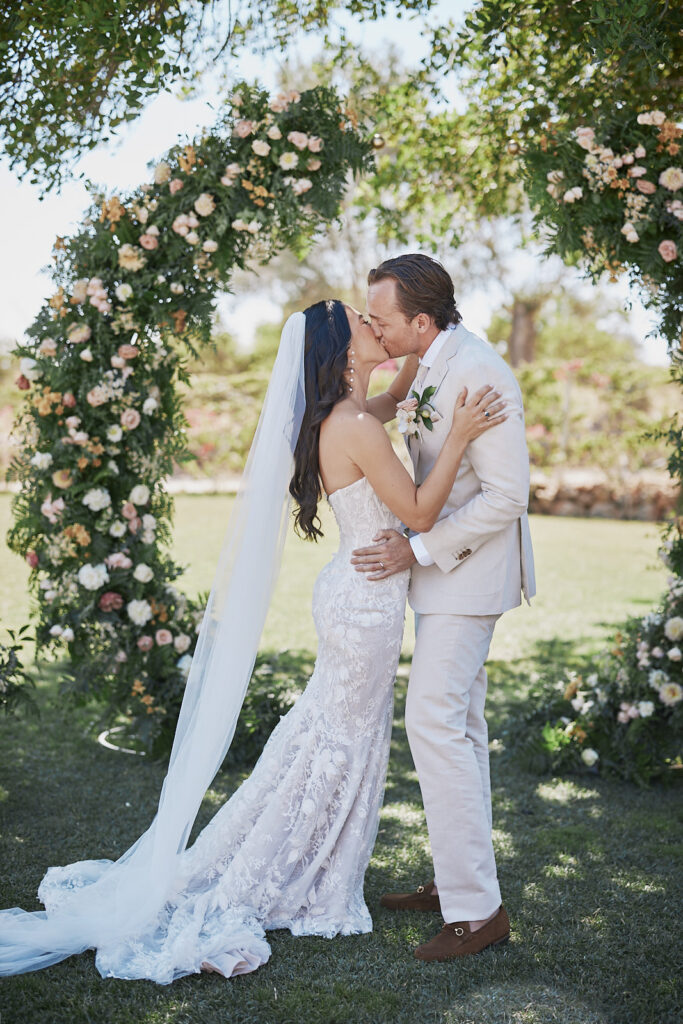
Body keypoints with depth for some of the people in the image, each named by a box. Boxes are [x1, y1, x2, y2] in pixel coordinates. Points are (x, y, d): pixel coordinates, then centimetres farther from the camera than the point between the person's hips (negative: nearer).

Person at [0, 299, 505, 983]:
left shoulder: (342, 415, 7)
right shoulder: (355, 427, -22)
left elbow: (396, 398, 28)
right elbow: (418, 513, -18)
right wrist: (457, 439, -22)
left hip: (353, 595, 9)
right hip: (366, 601, -9)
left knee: (323, 739, 19)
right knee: (338, 751, 4)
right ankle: (234, 898, 13)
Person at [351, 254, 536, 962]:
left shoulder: (479, 374, -22)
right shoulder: (432, 367, 9)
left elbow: (506, 495, -24)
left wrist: (419, 548, -21)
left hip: (468, 568, -10)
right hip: (444, 562, 10)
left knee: (434, 723, -11)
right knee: (459, 724, 15)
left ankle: (476, 909, -3)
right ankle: (457, 878, 27)